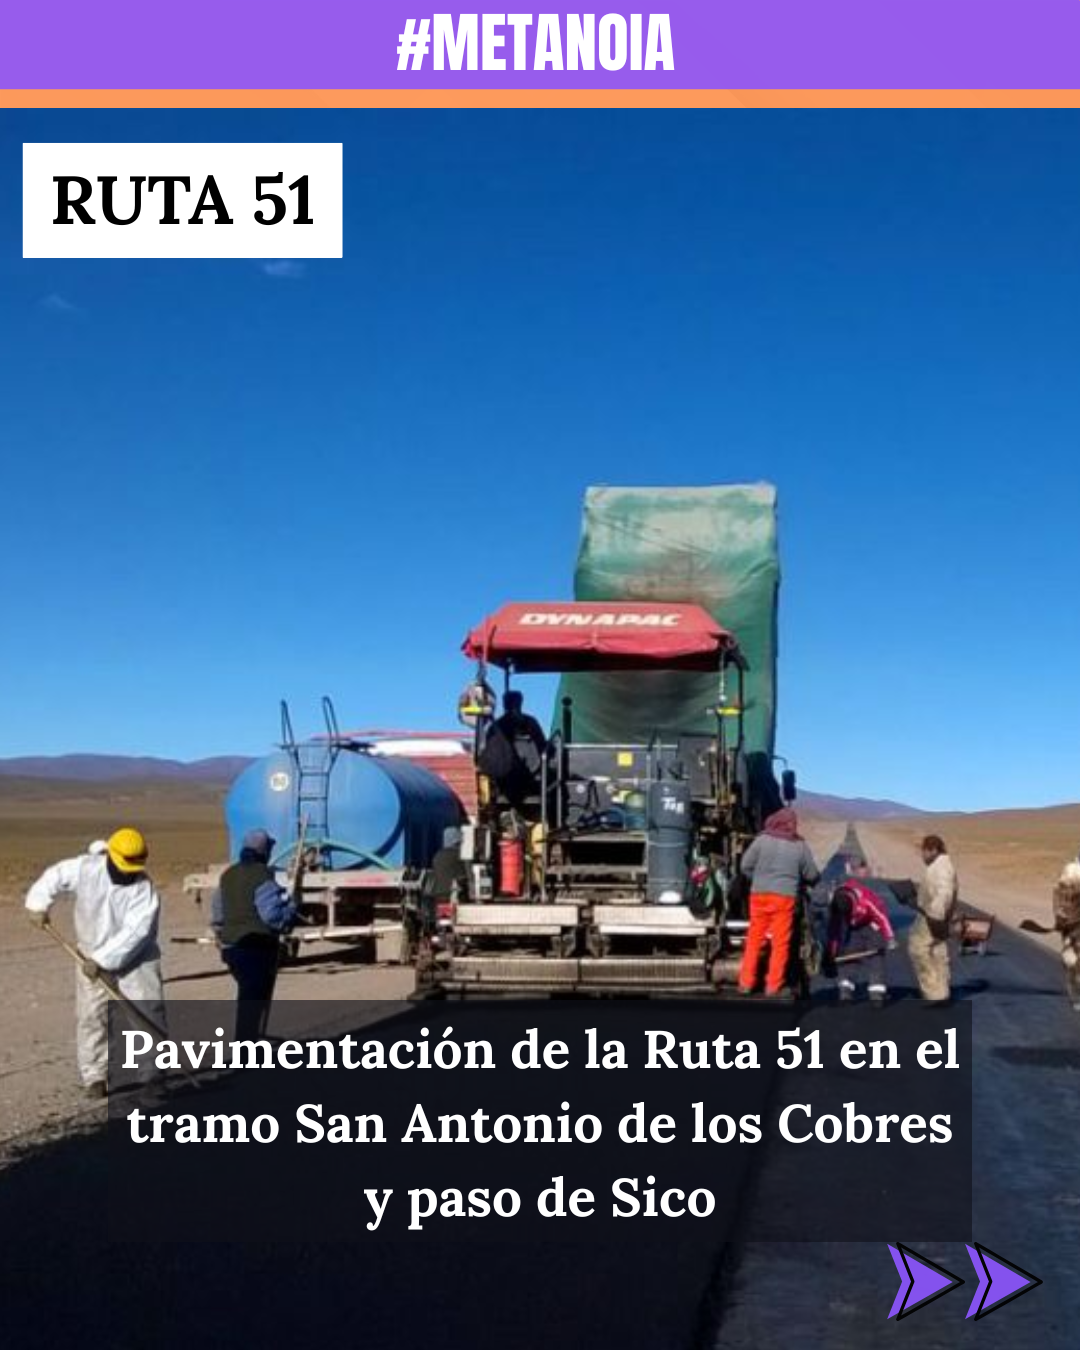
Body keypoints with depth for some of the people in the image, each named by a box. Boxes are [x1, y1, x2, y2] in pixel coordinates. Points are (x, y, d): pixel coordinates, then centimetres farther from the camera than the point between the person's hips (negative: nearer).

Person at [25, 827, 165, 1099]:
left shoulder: (145, 890, -22)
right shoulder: (86, 869, -13)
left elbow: (134, 933, -29)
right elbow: (56, 876, 6)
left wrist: (102, 960, -31)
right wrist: (39, 903, -2)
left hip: (136, 959, -2)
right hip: (92, 958, 2)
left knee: (149, 1012, -6)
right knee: (91, 1017, 2)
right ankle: (95, 1077, 11)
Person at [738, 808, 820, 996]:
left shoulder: (763, 839, 0)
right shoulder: (800, 845, 3)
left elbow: (745, 865, 1)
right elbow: (812, 875, 9)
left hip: (760, 895, 1)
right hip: (785, 896, -1)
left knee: (754, 939, 9)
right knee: (780, 942, 5)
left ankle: (746, 982, 11)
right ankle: (773, 986, 7)